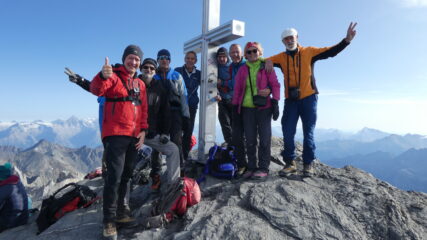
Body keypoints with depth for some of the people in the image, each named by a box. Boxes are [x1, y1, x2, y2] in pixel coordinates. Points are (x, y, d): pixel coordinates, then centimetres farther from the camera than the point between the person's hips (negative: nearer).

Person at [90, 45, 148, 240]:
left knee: (126, 175, 12)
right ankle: (109, 220, 0)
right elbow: (96, 90, -21)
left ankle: (121, 213, 25)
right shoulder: (113, 77, -1)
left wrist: (143, 130, 4)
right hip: (115, 134, -6)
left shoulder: (140, 84, 16)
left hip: (134, 136, 6)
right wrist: (103, 76, -42)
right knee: (114, 176, -10)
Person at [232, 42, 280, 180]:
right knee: (250, 140, 7)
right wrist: (235, 106, 9)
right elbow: (237, 89, 13)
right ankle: (251, 167, 16)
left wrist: (275, 102, -8)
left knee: (264, 138, -1)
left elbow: (275, 84, 0)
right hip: (247, 108, 3)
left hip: (264, 107, -3)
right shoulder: (243, 69, 12)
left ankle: (263, 168, 7)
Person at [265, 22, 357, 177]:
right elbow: (265, 61, 6)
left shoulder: (309, 52, 4)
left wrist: (347, 40, -12)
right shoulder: (281, 57, 7)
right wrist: (267, 62, -17)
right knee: (288, 132, 0)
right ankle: (290, 163, 12)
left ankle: (308, 164, 13)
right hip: (290, 100, 2)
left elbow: (331, 52, 0)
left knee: (308, 132, 3)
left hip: (308, 98, -1)